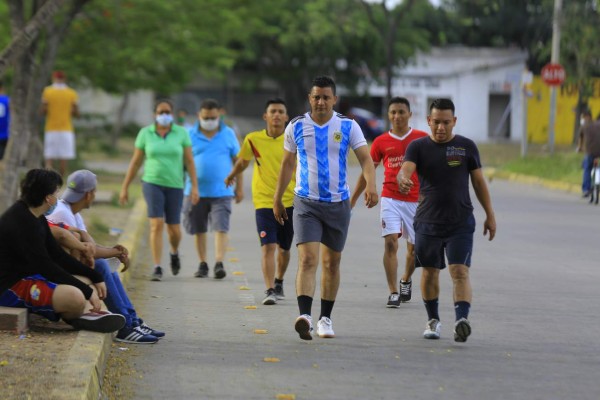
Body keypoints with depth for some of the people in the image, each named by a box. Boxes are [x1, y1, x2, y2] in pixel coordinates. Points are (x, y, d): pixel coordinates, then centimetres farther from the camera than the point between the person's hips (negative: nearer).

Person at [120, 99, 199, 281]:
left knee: (173, 228, 6)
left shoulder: (181, 133, 1)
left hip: (175, 186, 1)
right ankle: (157, 268, -12)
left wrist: (194, 186, -8)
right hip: (152, 183, -1)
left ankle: (174, 253, 40)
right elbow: (135, 162, 6)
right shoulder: (145, 133, 1)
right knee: (157, 224, -14)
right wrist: (125, 187, 6)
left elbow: (189, 161, 0)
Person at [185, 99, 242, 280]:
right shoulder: (190, 135, 2)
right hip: (196, 191, 1)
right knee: (199, 230, 8)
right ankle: (202, 264, 19)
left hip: (221, 191, -1)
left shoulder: (228, 134, 4)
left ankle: (219, 263, -16)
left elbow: (237, 161, 8)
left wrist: (239, 188, 6)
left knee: (221, 228, -11)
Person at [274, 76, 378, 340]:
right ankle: (304, 316, -29)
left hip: (338, 204, 1)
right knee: (307, 259, -17)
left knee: (332, 263, 10)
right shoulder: (296, 127, 2)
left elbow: (365, 159, -9)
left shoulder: (348, 127, 0)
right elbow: (287, 164, 13)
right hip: (306, 202, -1)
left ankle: (325, 318, 22)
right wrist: (277, 199, 15)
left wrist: (371, 185, -28)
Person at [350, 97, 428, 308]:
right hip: (390, 199, 0)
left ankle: (406, 280, 37)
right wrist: (352, 200, 13)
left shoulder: (422, 138, 2)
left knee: (414, 248, 8)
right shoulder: (381, 142, 5)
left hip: (415, 200, 0)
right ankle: (393, 292, -12)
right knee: (390, 242, -15)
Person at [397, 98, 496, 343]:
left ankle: (462, 319, -26)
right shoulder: (418, 147, 1)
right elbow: (405, 169, -17)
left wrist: (490, 215, 7)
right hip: (428, 222, 1)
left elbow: (479, 181, 9)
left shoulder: (466, 147, 3)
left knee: (460, 272, -14)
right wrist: (403, 180, -42)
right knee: (429, 272, 10)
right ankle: (433, 320, 27)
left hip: (461, 223, -1)